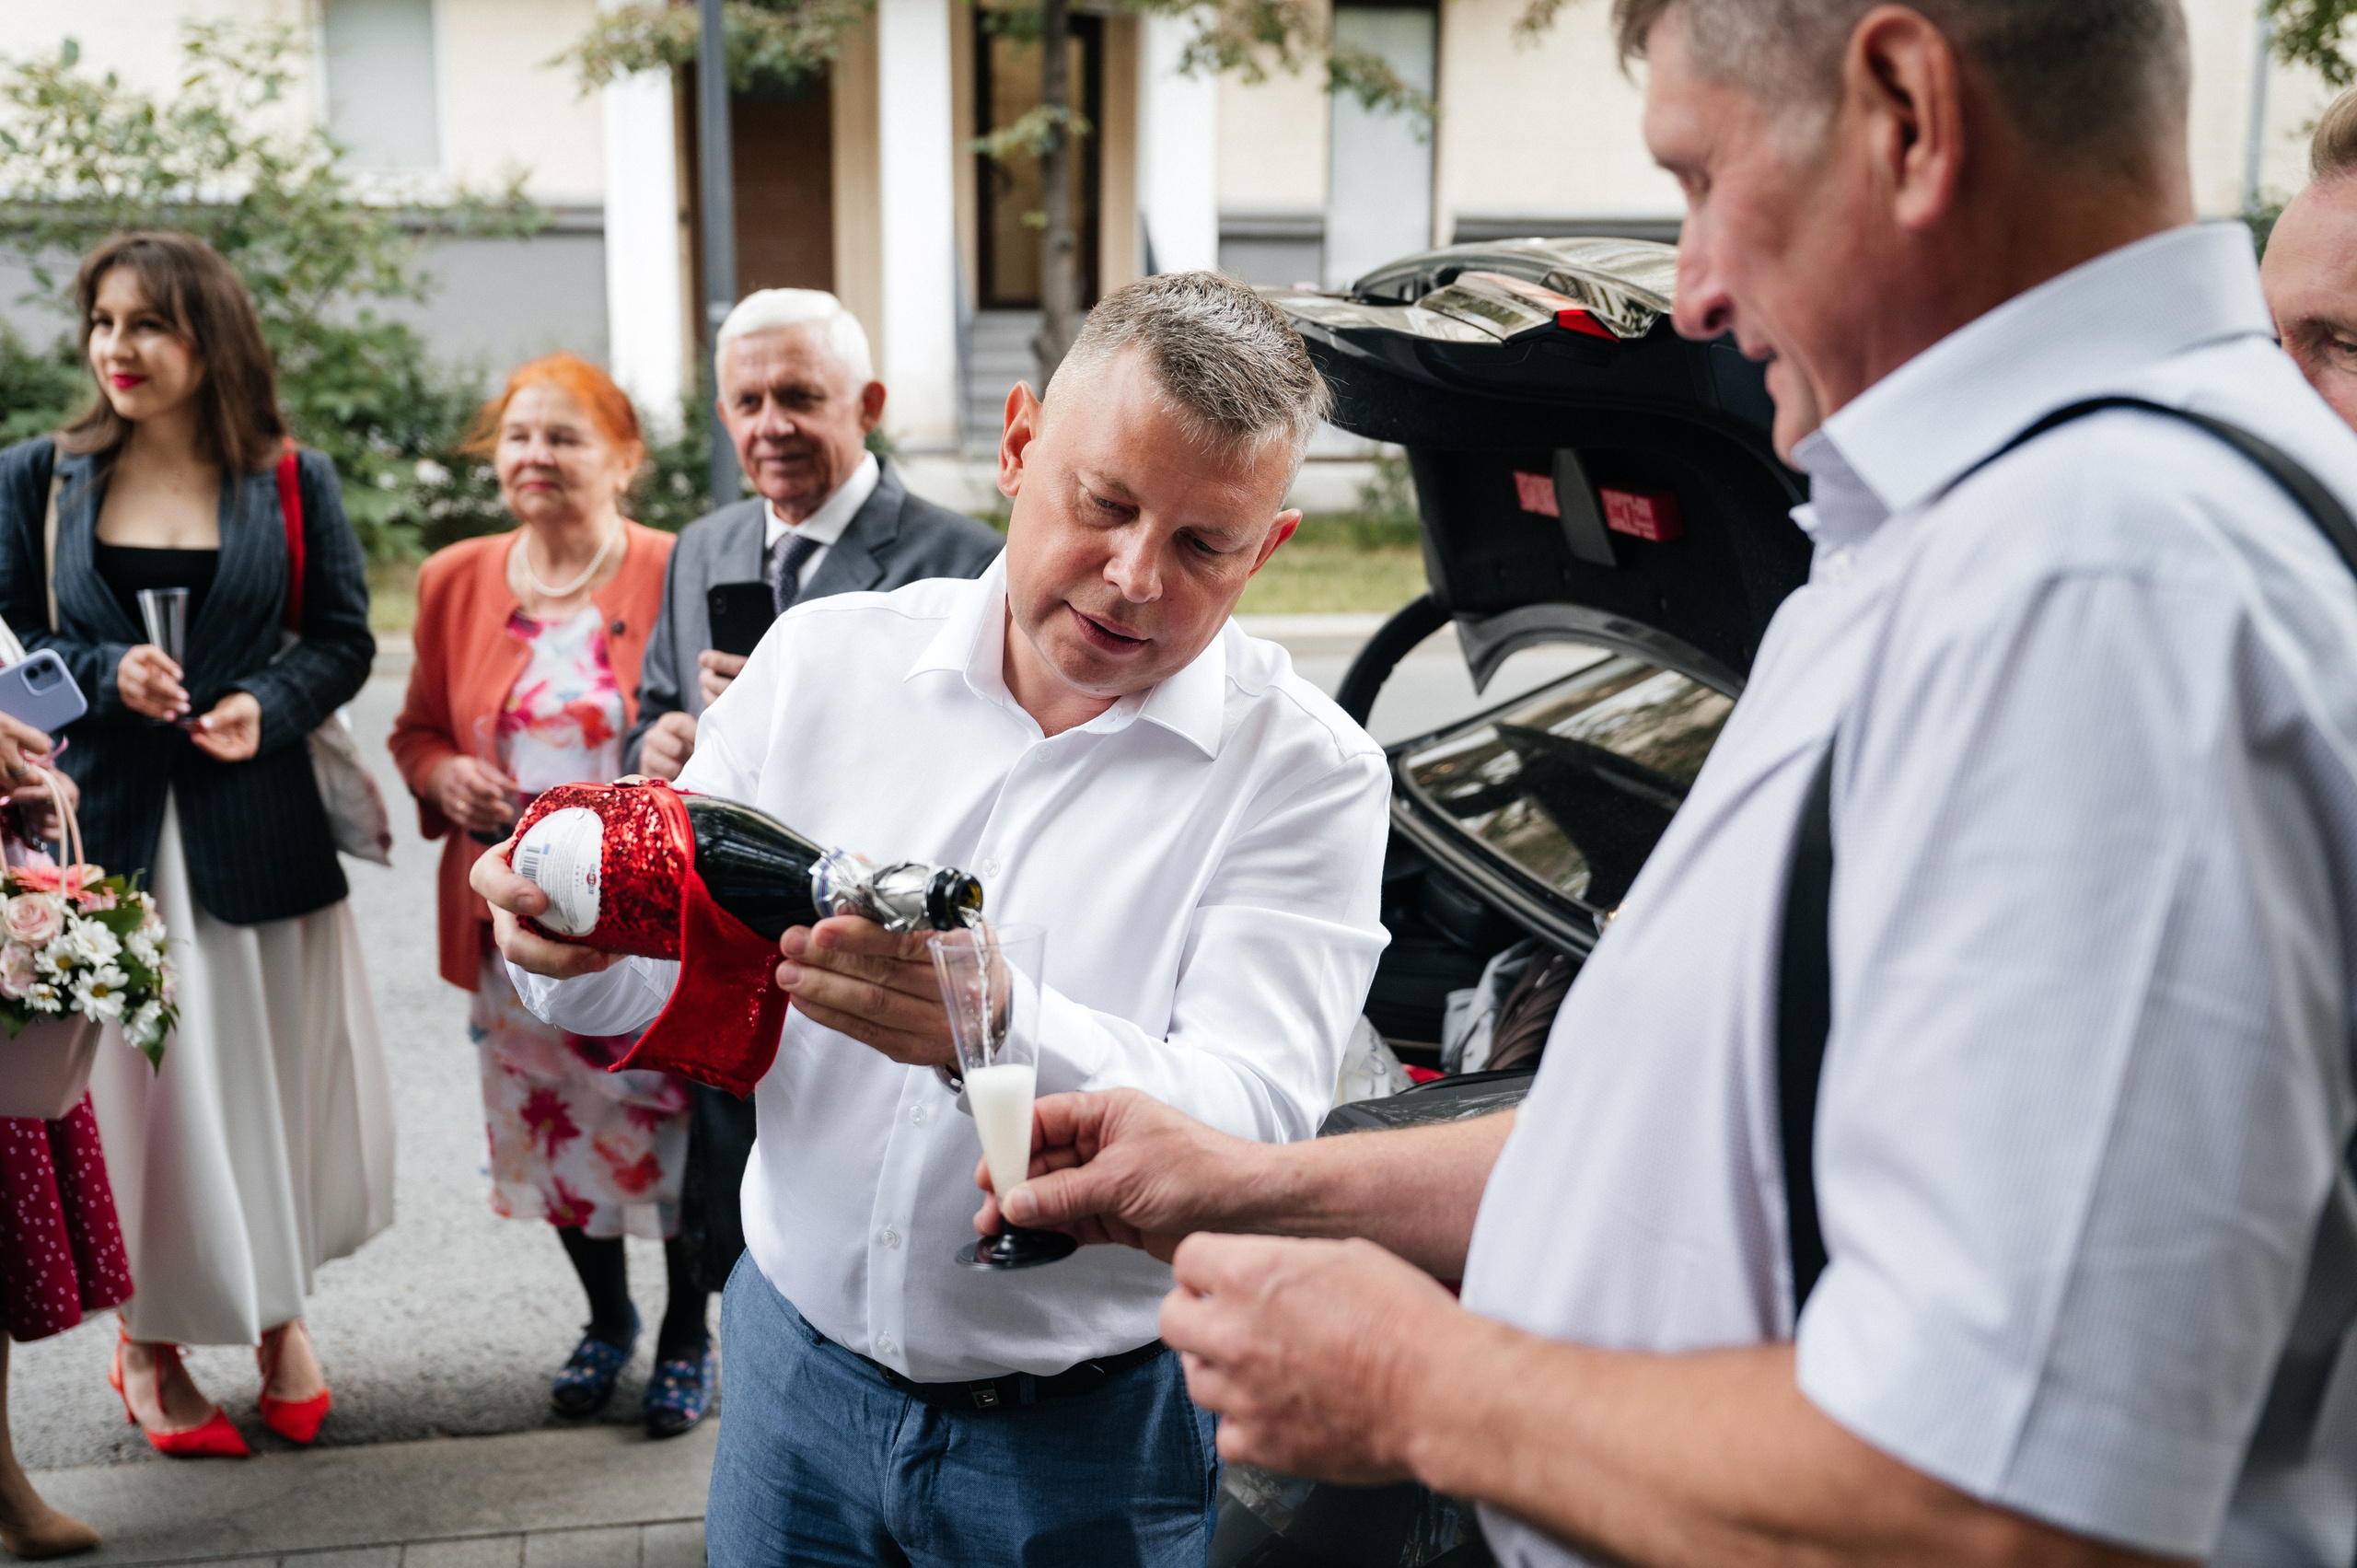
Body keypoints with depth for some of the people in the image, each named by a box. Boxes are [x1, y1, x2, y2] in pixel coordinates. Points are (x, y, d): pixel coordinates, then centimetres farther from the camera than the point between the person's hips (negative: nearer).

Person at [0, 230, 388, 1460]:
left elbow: (344, 637, 4)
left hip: (254, 824, 0)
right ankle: (150, 1348, 23)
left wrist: (269, 705, -15)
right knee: (131, 1080, 6)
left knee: (269, 1071, 9)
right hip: (105, 822, 0)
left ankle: (276, 1312, 30)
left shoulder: (289, 481, 3)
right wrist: (104, 673, -14)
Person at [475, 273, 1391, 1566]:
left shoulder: (1304, 771, -12)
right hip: (797, 1368, 3)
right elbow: (669, 970, 4)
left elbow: (1254, 1129, -22)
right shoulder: (824, 657, -3)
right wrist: (579, 943, -20)